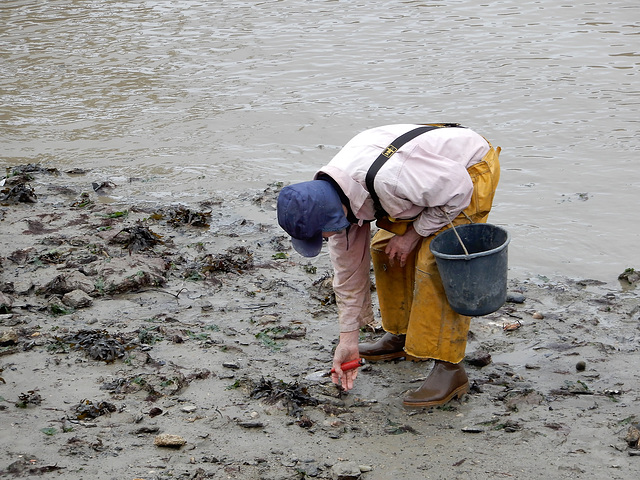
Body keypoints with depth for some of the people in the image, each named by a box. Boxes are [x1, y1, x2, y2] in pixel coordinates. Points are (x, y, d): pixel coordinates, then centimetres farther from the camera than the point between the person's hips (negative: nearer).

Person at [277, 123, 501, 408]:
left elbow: (458, 190, -26)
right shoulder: (331, 198, -11)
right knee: (385, 249, 10)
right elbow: (348, 267, 0)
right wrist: (348, 340, 4)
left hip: (471, 170, -8)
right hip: (434, 172, 8)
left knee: (436, 263, -19)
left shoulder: (388, 180, -40)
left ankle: (448, 369, -15)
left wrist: (414, 233, -16)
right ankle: (402, 336, 27)